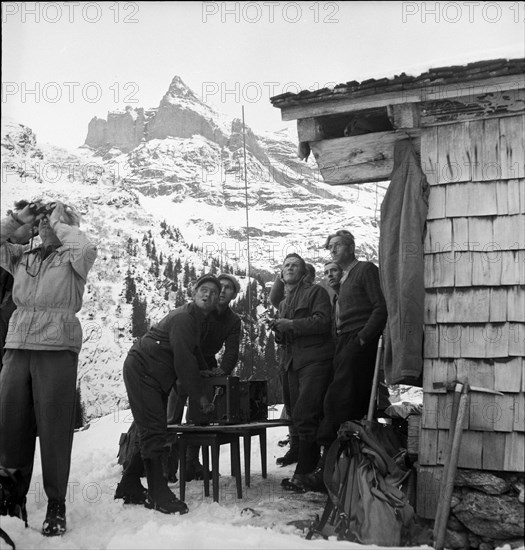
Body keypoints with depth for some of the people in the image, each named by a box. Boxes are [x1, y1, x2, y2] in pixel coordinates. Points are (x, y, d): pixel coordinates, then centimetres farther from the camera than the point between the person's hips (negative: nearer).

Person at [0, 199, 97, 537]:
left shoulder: (72, 259, 3)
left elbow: (86, 248, -17)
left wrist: (60, 222, -4)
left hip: (57, 349, -4)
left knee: (54, 430, 0)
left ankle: (56, 505, 10)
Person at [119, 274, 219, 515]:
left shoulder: (199, 320, 14)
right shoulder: (183, 318, -19)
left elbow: (194, 356, 22)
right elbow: (183, 360, -22)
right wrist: (200, 395, -17)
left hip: (156, 377, 11)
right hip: (141, 370, -11)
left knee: (151, 430, 13)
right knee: (154, 431, -13)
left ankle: (130, 484, 25)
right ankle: (158, 494, -11)